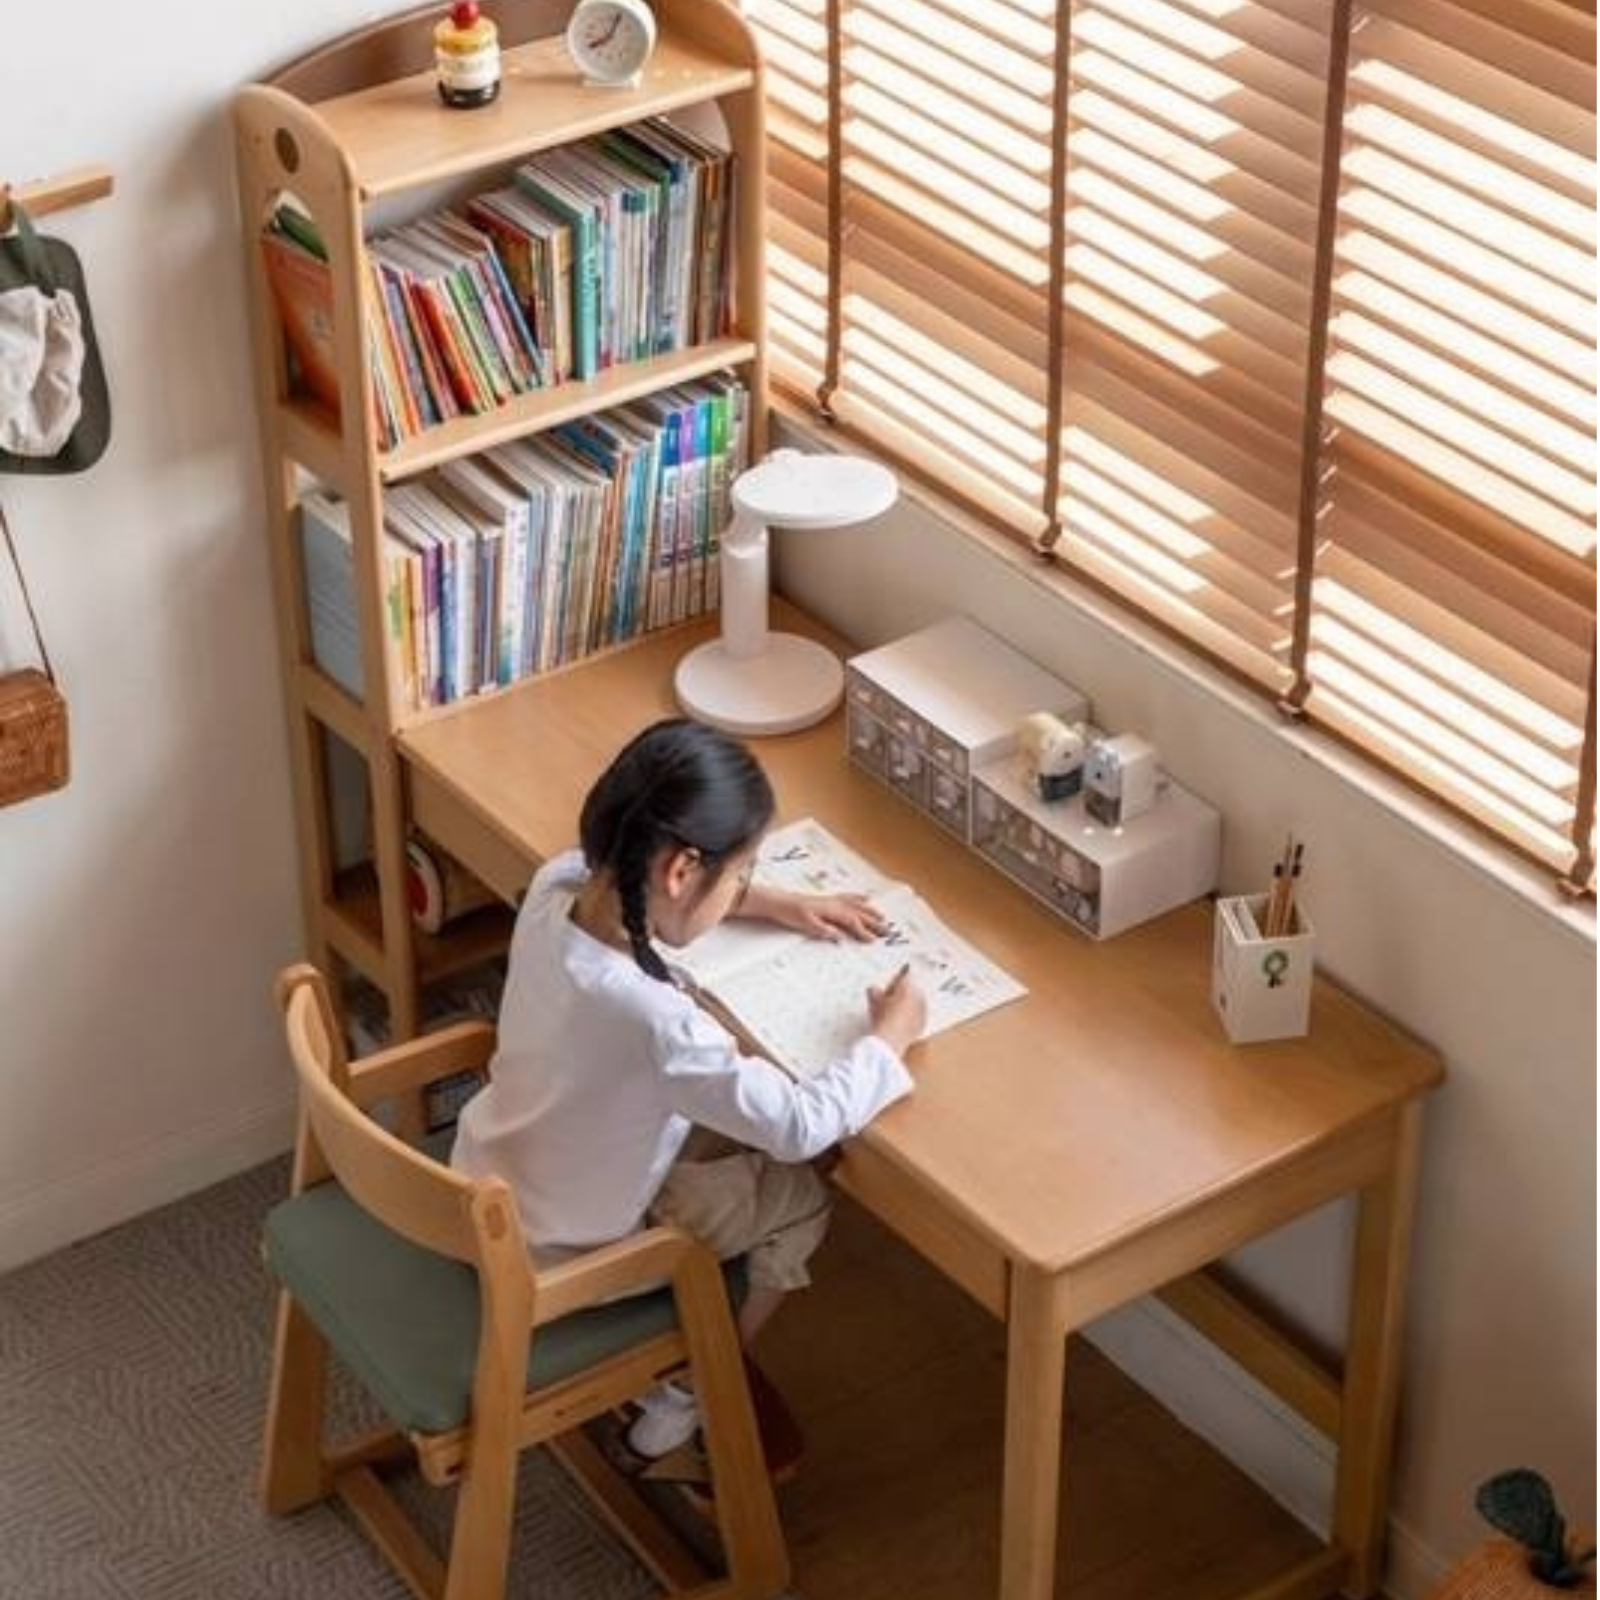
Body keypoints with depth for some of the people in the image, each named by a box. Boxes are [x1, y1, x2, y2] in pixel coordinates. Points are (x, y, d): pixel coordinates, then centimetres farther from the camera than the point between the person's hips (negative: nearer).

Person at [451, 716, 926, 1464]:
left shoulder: (556, 887, -18)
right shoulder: (650, 1019, -40)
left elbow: (634, 874, 8)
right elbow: (802, 1125, -30)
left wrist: (781, 905, 4)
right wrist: (888, 1038, -14)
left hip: (486, 1187, 7)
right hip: (560, 1258, -7)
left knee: (725, 1124, 24)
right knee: (801, 1195, 11)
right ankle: (687, 1398, 28)